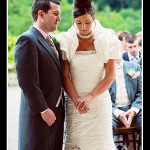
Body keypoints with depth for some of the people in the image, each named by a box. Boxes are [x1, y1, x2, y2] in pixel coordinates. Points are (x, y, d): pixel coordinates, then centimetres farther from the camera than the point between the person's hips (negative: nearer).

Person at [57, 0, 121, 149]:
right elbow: (65, 75, 0)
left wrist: (90, 97, -12)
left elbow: (110, 75, -2)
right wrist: (76, 99, -12)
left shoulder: (107, 40, 0)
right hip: (75, 101, 0)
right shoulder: (66, 41, 1)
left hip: (99, 100, 0)